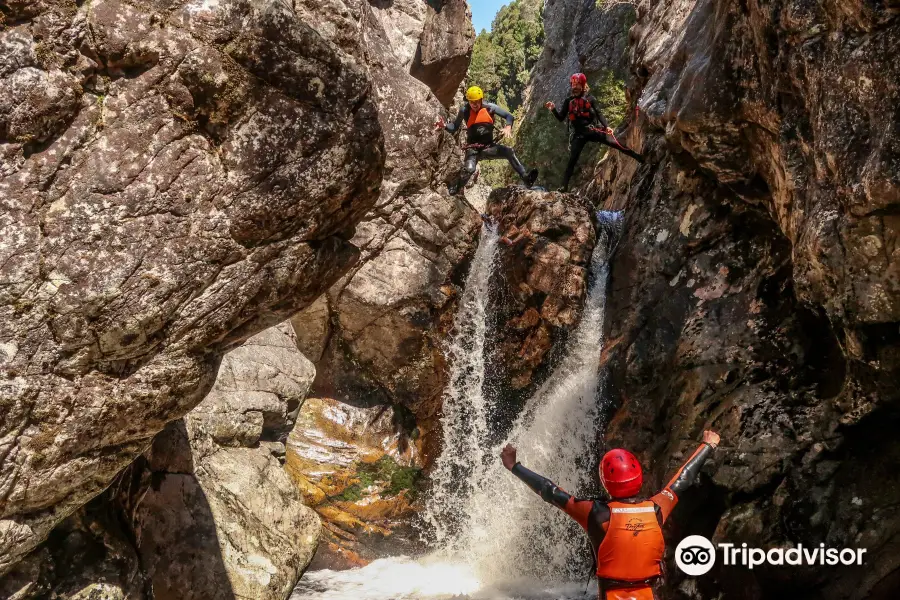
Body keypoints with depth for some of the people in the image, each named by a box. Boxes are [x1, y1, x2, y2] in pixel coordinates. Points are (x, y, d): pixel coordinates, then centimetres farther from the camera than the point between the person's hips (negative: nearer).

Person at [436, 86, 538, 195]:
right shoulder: (464, 110, -5)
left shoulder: (490, 107, -4)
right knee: (469, 169, -31)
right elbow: (455, 127, 5)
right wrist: (444, 126, -16)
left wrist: (508, 127, -23)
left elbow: (509, 116, -2)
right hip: (473, 148, -2)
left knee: (509, 152, -22)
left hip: (489, 146, 2)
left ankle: (526, 178, -26)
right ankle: (453, 192, -12)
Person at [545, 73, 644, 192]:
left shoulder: (590, 98, 3)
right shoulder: (568, 101, 8)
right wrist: (553, 109, -11)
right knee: (572, 160, -5)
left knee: (613, 142, -12)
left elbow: (599, 114, 0)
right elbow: (561, 118, 8)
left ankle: (636, 156, 2)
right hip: (578, 134, 1)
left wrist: (606, 126, -16)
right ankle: (564, 186, -4)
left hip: (592, 129, -1)